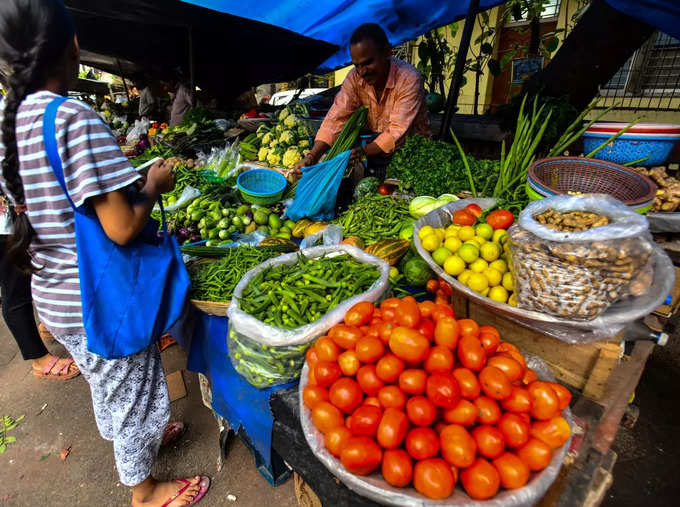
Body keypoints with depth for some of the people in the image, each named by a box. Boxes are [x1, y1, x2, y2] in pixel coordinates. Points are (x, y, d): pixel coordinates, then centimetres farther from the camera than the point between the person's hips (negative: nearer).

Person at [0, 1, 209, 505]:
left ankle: (130, 441, 56)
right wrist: (154, 184, -9)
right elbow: (122, 228, -28)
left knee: (106, 384, 29)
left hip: (54, 295, 8)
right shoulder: (76, 119, -23)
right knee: (133, 392, 15)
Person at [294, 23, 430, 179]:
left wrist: (363, 152, -42)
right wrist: (312, 156, -29)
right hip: (375, 146, 5)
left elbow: (398, 132, -27)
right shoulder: (355, 77, -7)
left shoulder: (409, 79, -21)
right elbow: (336, 118, -14)